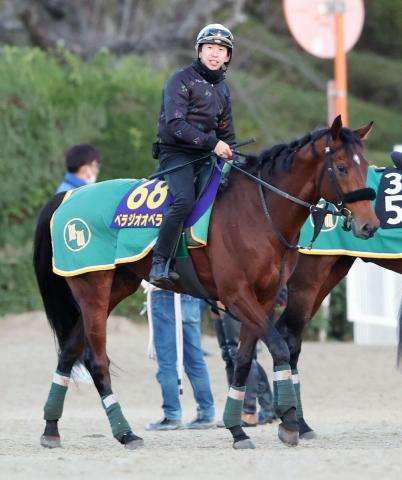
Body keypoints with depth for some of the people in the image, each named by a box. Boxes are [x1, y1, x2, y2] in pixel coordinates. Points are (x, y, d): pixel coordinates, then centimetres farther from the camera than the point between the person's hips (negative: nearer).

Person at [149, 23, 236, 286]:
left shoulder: (223, 89, 18)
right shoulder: (182, 80, -5)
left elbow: (226, 133, 27)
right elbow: (175, 125, -17)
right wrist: (212, 143, -21)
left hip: (204, 156, 8)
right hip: (176, 153, -8)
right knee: (185, 200, -31)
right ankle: (160, 264, -28)